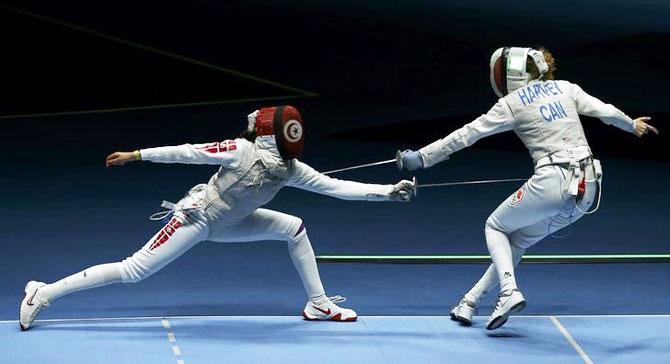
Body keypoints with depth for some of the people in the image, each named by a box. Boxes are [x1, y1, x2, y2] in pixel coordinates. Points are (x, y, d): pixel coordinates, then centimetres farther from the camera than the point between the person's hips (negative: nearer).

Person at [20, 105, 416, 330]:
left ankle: (319, 304, 13)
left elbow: (336, 187, -8)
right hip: (197, 218, -8)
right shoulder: (242, 150, -26)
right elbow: (190, 152, -23)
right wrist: (136, 155, -19)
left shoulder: (290, 168, -7)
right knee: (132, 272, -13)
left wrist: (388, 191, -15)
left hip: (226, 221, 8)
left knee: (295, 228, 3)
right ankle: (43, 293, -7)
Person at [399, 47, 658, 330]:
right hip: (588, 187, 6)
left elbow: (465, 135, 2)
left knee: (495, 227, 20)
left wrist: (422, 157, 7)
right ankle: (470, 301, 25)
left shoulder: (511, 103, 0)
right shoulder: (565, 88, 13)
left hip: (552, 182, -6)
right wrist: (632, 125, 37)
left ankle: (509, 291, -3)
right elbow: (606, 111, 17)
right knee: (517, 240, 24)